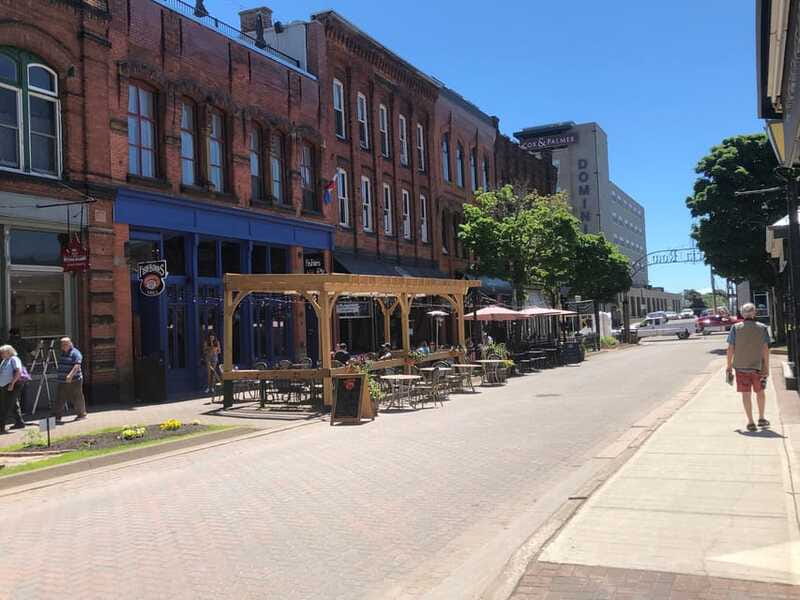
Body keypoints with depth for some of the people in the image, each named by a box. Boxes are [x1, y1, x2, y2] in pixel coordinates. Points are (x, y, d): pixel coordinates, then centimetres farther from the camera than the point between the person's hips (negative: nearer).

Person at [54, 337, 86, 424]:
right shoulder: (62, 353, 15)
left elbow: (77, 366, -23)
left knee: (76, 398, 3)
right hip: (62, 381, 7)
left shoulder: (75, 353, -10)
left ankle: (82, 414, 19)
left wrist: (70, 375, -35)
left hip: (74, 381, -7)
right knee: (60, 399, 0)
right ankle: (57, 417, 0)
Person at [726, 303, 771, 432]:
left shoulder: (735, 328, -4)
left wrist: (729, 367, 4)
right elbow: (765, 349, -6)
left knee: (746, 394, 4)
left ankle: (750, 422, 5)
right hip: (757, 366, 1)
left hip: (741, 367, -1)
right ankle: (761, 419, 26)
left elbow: (730, 349, -5)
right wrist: (767, 368, -1)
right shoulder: (762, 328, -4)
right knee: (760, 392, 19)